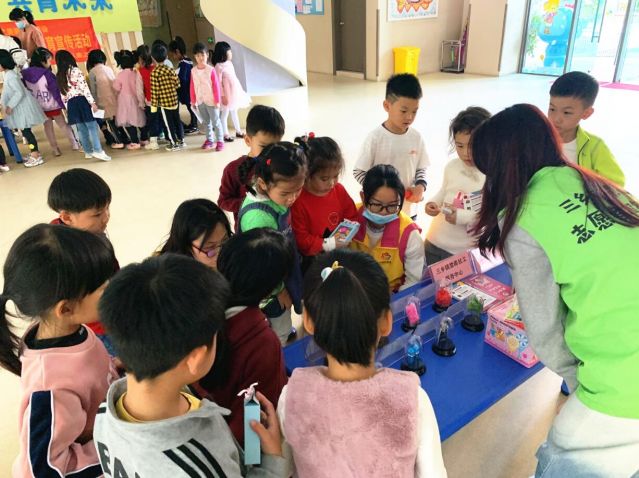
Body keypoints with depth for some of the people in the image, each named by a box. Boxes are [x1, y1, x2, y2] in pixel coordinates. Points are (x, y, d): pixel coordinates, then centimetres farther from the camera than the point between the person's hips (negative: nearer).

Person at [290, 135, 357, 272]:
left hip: (339, 254, 4)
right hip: (311, 259, -4)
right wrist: (327, 244, -22)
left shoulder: (339, 190, -1)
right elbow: (300, 239, -15)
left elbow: (351, 217, 12)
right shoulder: (298, 200, -17)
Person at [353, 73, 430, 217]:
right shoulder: (375, 138, -14)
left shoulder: (416, 137, -2)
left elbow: (421, 168, 10)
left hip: (408, 210, 4)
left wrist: (420, 186, -10)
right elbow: (358, 172, -10)